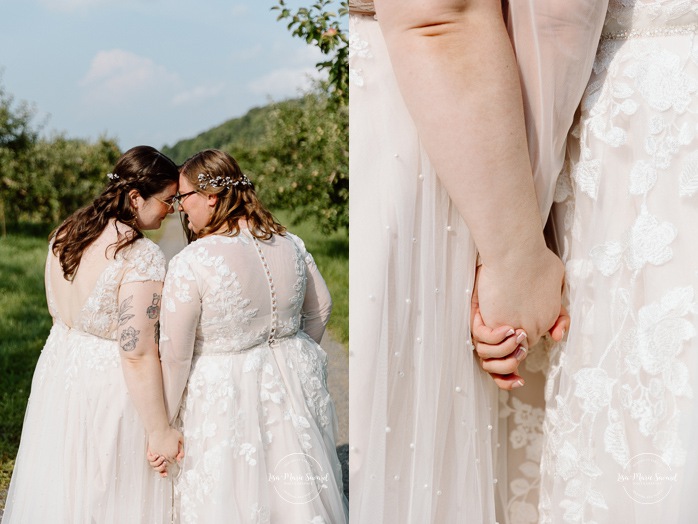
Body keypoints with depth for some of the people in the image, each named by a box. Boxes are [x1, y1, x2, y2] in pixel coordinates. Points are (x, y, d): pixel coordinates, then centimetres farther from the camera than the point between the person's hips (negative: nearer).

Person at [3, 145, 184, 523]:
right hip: (111, 386, -7)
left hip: (59, 367, 8)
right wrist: (160, 432, -18)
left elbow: (57, 310, 11)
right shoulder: (141, 257, -25)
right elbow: (138, 355, -25)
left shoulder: (64, 234, -1)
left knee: (63, 485, 23)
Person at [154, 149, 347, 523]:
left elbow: (175, 356, -16)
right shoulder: (290, 244, -3)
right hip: (294, 390, 6)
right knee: (294, 492, 21)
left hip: (223, 399, -5)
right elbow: (320, 309, 11)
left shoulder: (190, 263, -20)